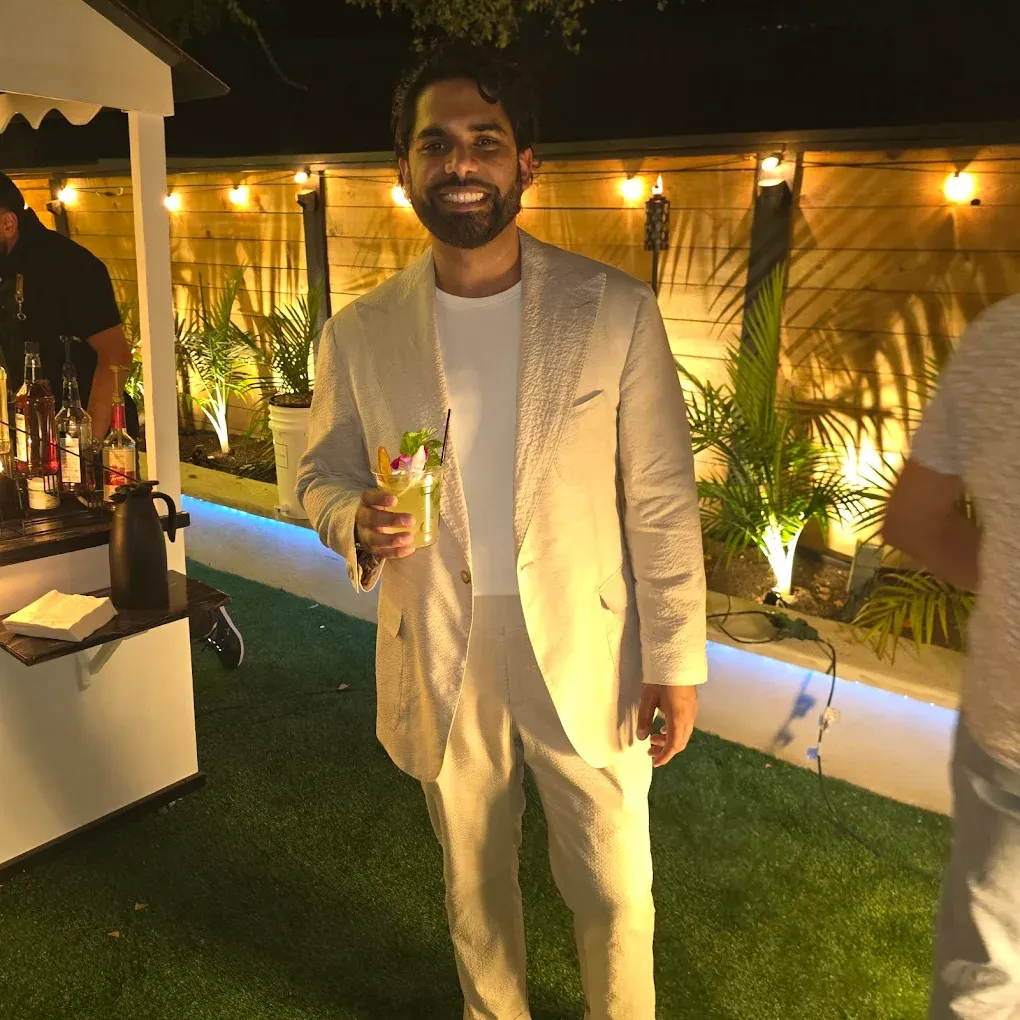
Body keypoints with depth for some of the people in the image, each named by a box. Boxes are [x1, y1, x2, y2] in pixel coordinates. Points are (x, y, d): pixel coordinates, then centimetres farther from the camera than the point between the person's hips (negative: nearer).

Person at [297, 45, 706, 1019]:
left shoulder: (617, 311, -8)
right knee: (473, 882, 22)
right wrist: (359, 523, -16)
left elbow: (662, 502, -5)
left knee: (614, 893, 12)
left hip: (586, 655, -1)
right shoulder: (357, 335, -3)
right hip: (439, 664, 2)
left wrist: (676, 658, -5)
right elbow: (323, 475, 8)